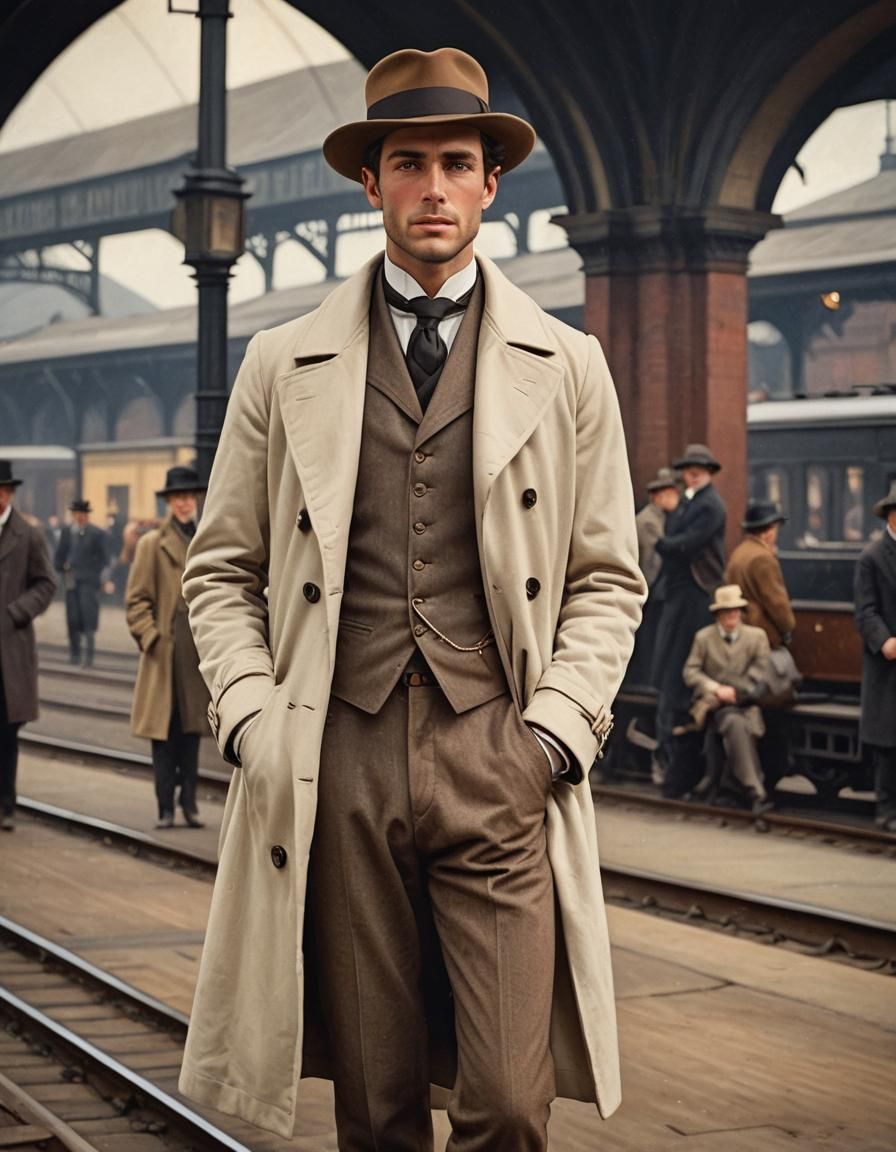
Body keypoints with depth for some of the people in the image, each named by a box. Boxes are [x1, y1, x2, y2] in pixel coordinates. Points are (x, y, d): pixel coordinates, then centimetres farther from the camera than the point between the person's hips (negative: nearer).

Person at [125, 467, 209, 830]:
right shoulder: (152, 544, -1)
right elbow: (137, 599, -1)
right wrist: (150, 637, -10)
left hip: (199, 651, 4)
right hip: (165, 651, -4)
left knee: (192, 729, 7)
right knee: (164, 732, -2)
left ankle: (189, 803, 13)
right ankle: (166, 807, 2)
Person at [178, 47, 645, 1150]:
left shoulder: (566, 367, 10)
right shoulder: (282, 367, 10)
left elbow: (606, 576, 12)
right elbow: (222, 569, 14)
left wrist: (556, 728, -1)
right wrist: (253, 719, -1)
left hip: (500, 762, 0)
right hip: (339, 765, 1)